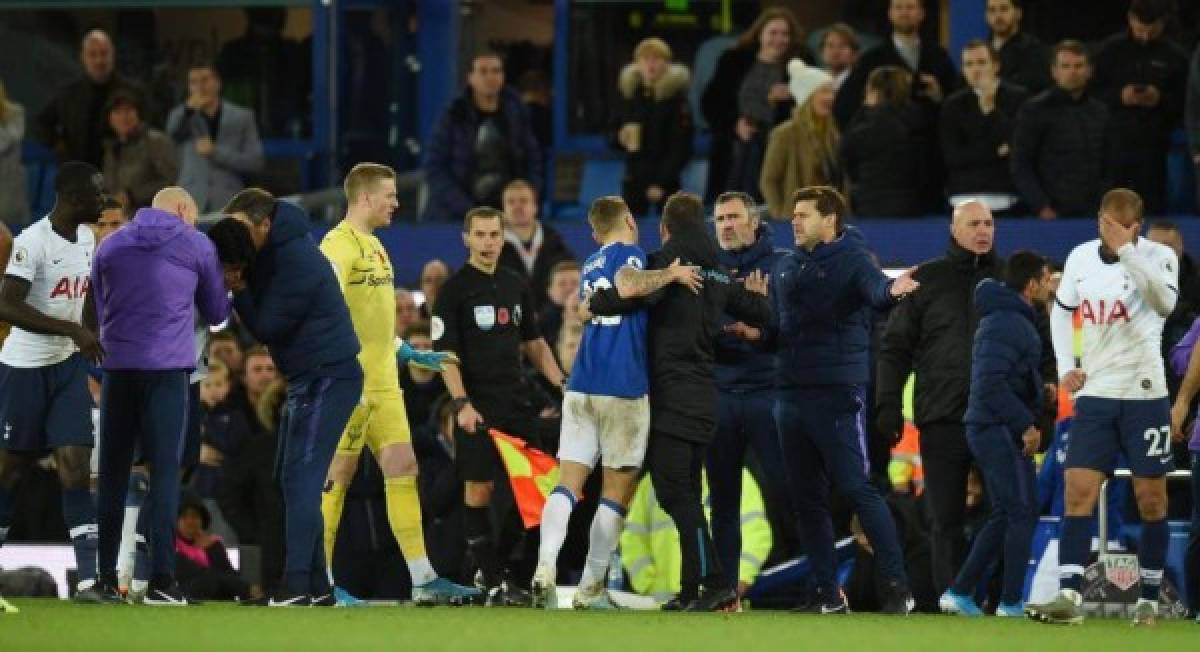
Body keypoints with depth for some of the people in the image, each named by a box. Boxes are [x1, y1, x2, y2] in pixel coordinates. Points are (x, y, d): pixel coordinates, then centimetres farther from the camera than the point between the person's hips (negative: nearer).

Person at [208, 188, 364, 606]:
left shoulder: (296, 262, -20)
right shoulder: (272, 251, 9)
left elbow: (265, 328, -18)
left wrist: (238, 287, -12)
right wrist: (239, 283, -10)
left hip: (328, 379, -10)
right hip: (307, 379, 10)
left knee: (301, 478, -15)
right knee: (293, 479, 12)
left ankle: (297, 587, -19)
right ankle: (316, 586, 15)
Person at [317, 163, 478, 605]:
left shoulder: (372, 245, 18)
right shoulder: (340, 245, -12)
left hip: (383, 383, 9)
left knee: (403, 468, 4)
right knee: (336, 477, -3)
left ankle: (424, 582, 2)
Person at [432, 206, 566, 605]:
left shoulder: (516, 287, 13)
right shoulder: (455, 290, -4)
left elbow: (533, 344, 22)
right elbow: (445, 353, -9)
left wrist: (561, 383, 10)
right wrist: (461, 403, -20)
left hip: (514, 403, 6)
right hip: (477, 407, -6)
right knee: (478, 489, -5)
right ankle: (493, 583, -2)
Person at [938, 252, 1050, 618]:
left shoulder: (1009, 318, 17)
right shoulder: (1007, 323, -16)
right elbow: (990, 383, -25)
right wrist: (1025, 423, -21)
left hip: (988, 428, 10)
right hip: (1000, 430, -10)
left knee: (1004, 515, 14)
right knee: (1022, 514, -5)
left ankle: (961, 593, 15)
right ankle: (1011, 604, -3)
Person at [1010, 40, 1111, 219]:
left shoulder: (1099, 111, 15)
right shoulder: (1035, 110, 1)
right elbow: (1020, 166, -3)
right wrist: (1042, 208, -12)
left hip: (1092, 214, 4)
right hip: (1054, 214, -4)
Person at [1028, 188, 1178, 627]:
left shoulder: (1158, 256, -8)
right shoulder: (1081, 257, 5)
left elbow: (1164, 302, -29)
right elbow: (1061, 311, 21)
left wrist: (1126, 250, -33)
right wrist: (1066, 366, 8)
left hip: (1144, 394, -3)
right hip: (1094, 394, 3)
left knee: (1151, 499, 2)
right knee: (1078, 492, -9)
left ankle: (1150, 599, 13)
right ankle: (1069, 597, -15)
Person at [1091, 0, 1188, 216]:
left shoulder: (1175, 57, 4)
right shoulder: (1110, 50, 4)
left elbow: (1184, 104, 5)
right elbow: (1092, 92, 4)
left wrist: (1161, 100, -14)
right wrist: (1119, 97, -13)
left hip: (1153, 149, 0)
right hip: (1112, 144, 0)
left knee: (1152, 207, -2)